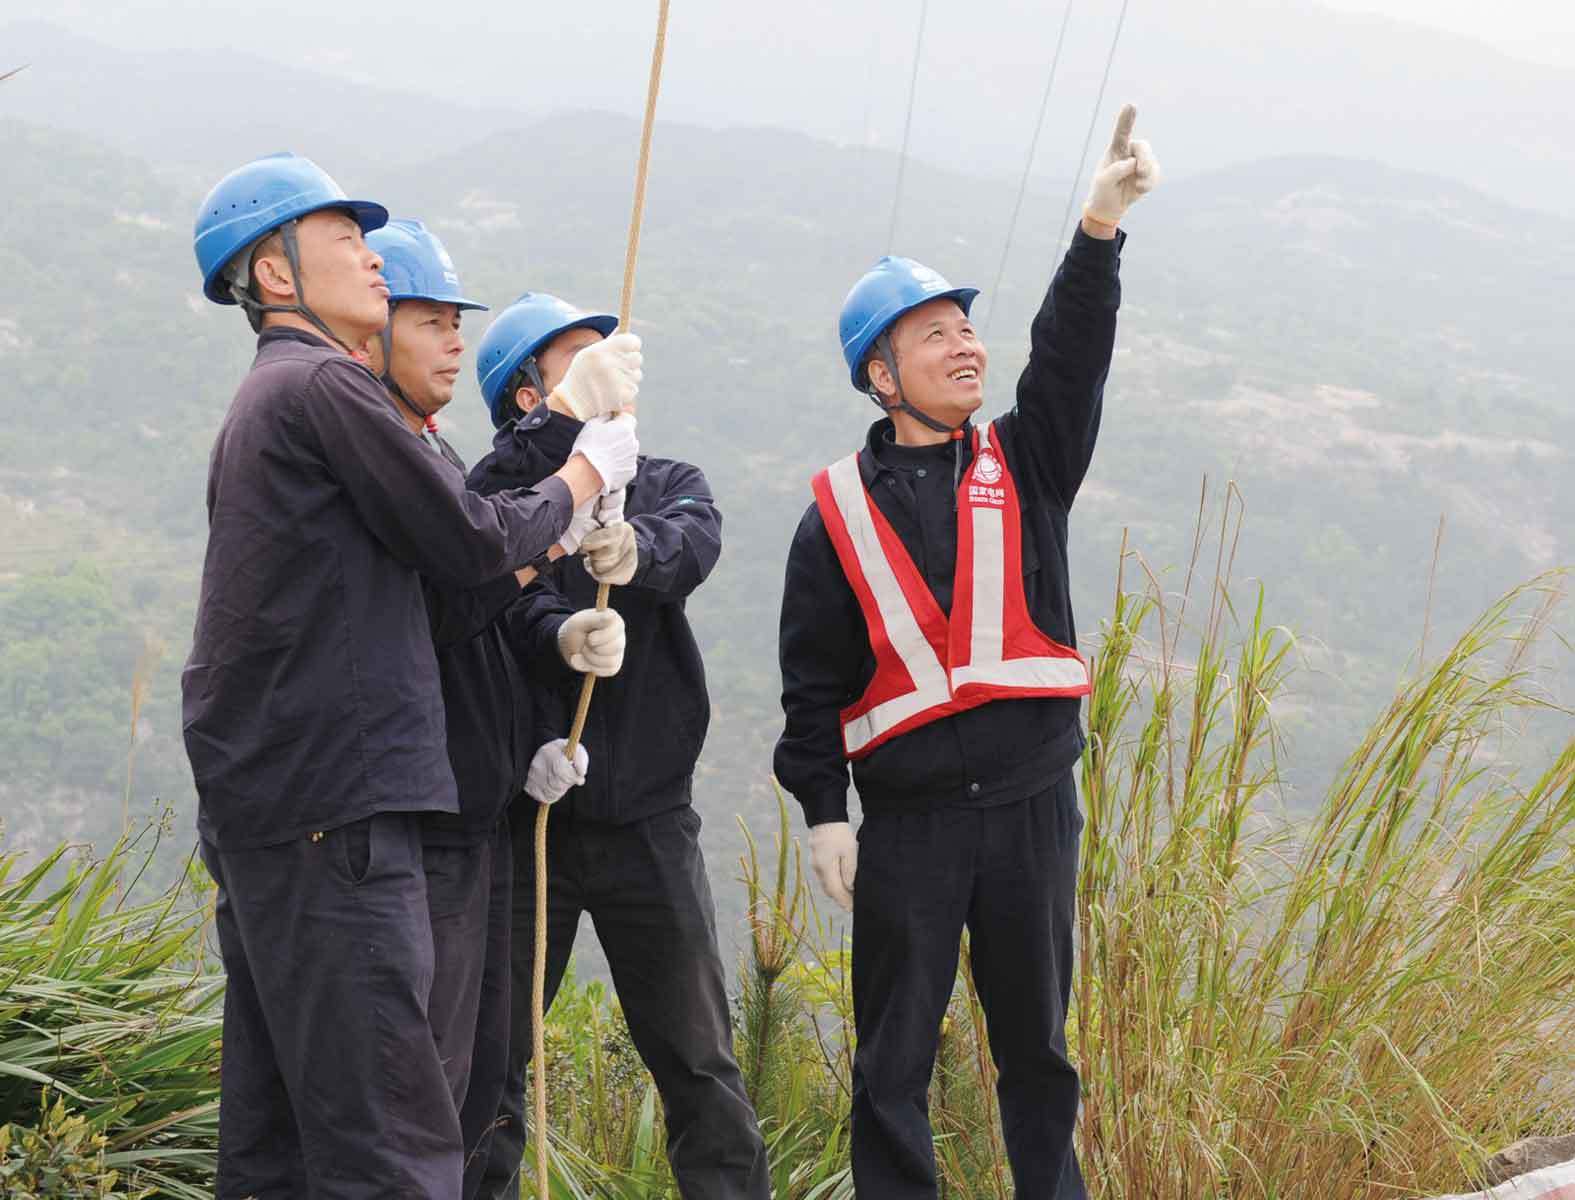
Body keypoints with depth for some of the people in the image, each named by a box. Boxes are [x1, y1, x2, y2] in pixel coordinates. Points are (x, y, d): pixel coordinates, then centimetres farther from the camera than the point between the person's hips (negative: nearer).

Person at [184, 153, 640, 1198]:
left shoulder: (266, 402, 23)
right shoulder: (322, 386, -9)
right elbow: (469, 540, -8)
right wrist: (587, 474, 8)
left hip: (256, 807, 10)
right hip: (330, 808, -10)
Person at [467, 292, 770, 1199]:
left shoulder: (667, 485, 11)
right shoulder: (509, 482, 3)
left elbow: (694, 545, -12)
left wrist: (636, 552, -35)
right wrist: (562, 422, -31)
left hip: (648, 818, 2)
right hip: (521, 822, -2)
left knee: (701, 1065, 2)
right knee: (489, 1064, 2)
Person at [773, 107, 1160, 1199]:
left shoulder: (1025, 467, 7)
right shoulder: (840, 514, 3)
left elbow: (1072, 353, -10)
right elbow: (812, 682, 4)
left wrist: (1100, 225, -24)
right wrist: (824, 814, -2)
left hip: (1033, 808, 2)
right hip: (906, 821, -2)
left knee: (1039, 1048, 10)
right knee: (894, 1061, 2)